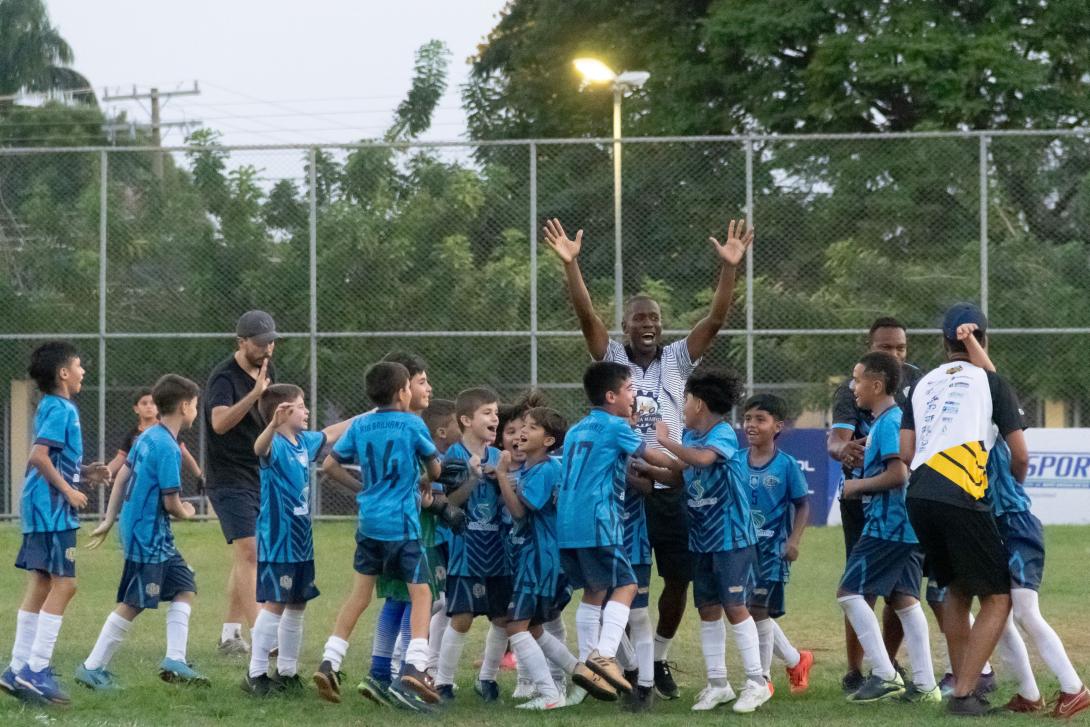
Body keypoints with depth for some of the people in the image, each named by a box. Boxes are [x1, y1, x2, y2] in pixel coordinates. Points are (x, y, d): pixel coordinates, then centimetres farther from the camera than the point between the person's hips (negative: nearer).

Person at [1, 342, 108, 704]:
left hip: (43, 509, 10)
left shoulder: (55, 407, 16)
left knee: (40, 585, 12)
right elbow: (39, 455, -24)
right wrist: (69, 490, -18)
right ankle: (36, 669, -10)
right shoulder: (59, 409, -14)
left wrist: (84, 472, 11)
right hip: (51, 508, -10)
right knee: (63, 583, -9)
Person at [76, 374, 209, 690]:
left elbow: (123, 476, 14)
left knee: (185, 587, 11)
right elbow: (171, 502, -21)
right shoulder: (168, 448, -20)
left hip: (157, 538, 10)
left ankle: (175, 660, 9)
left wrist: (109, 521, 20)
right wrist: (187, 513, 2)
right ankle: (92, 667, 4)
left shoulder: (148, 437, 8)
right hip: (147, 536, -10)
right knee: (133, 604, -3)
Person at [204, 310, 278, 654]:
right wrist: (255, 393, -44)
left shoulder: (267, 369, 9)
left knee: (246, 555, 11)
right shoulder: (224, 377, -17)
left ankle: (230, 633, 18)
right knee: (248, 552, -17)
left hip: (260, 477, 8)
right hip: (230, 479, -8)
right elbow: (220, 422, -35)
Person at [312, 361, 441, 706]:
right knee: (421, 592, -1)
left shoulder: (359, 425, 7)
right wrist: (425, 484, 25)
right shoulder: (413, 424, -4)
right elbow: (434, 468, 5)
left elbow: (330, 465, 7)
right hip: (402, 523, -5)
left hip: (368, 522, 5)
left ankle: (329, 663, 8)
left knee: (360, 594, 13)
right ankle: (415, 666, -16)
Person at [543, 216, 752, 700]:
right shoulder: (612, 359, 3)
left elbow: (716, 319, -5)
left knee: (678, 580, 5)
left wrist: (730, 267, -17)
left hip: (671, 488, 2)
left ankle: (659, 659, 23)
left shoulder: (677, 360, 6)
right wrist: (570, 264, -23)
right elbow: (586, 315, -10)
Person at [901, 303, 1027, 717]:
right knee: (997, 597, 2)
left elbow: (906, 453, 12)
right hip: (960, 499, -6)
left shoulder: (923, 385, 21)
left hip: (918, 497, 6)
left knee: (956, 590, 23)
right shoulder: (991, 382, 7)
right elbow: (1019, 456, 4)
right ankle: (964, 693, -8)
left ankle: (962, 681, 22)